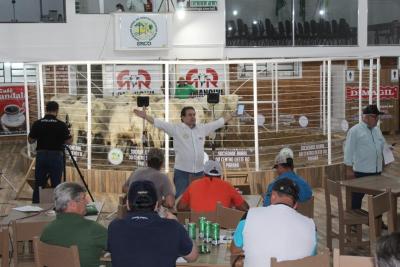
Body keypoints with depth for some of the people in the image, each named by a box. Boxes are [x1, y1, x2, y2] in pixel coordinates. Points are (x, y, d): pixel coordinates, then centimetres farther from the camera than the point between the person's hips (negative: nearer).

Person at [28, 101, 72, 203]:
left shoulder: (37, 124, -1)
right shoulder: (61, 125, -9)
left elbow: (30, 140, 6)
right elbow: (69, 142, -4)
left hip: (41, 156, 3)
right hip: (56, 156, -3)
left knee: (39, 185, 9)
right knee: (56, 186, 3)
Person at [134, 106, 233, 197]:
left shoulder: (202, 128, 9)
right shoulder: (176, 129, -3)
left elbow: (218, 122, 18)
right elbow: (159, 123, -10)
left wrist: (230, 116, 23)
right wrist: (145, 116, -19)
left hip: (199, 172, 4)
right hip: (182, 171, -4)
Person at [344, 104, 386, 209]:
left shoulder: (377, 130, 14)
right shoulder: (355, 131, -8)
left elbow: (382, 146, 23)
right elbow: (349, 151, -10)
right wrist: (349, 169, -13)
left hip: (377, 170, 7)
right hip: (361, 172, -7)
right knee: (357, 196, 1)